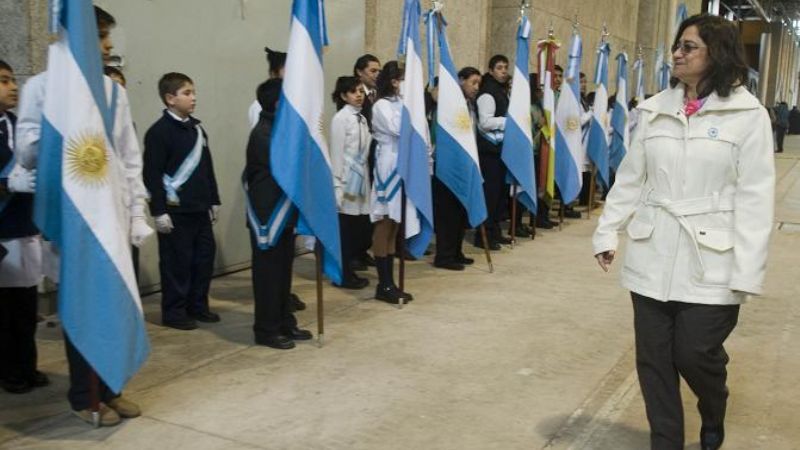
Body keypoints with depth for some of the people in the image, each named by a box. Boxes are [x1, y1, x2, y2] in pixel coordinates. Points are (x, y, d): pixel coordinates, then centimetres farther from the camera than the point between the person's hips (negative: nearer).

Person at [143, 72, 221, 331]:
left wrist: (214, 201, 17)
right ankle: (174, 312, 14)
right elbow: (152, 175, -13)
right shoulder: (159, 132, -11)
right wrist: (158, 211, -16)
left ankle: (197, 306, 26)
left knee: (205, 256, 11)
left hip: (199, 208, 7)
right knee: (177, 261, 1)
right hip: (175, 210, -7)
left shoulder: (196, 128, 12)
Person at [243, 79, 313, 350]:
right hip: (267, 214, -9)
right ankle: (266, 330, 7)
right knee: (268, 272, -1)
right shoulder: (262, 133, -15)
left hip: (285, 213, 9)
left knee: (283, 270, 14)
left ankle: (285, 323, 23)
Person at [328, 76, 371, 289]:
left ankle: (349, 270, 21)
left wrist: (364, 177, 8)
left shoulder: (361, 118, 13)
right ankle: (343, 275, 9)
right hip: (347, 179, -7)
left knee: (359, 226, 9)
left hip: (361, 177, 7)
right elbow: (336, 152, -11)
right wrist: (338, 183, -13)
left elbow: (365, 150, 13)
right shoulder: (341, 118, -8)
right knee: (345, 229, 0)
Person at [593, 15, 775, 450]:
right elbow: (630, 179, 11)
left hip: (711, 262, -3)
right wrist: (606, 232, 8)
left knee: (695, 354, 1)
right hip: (652, 256, 4)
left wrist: (747, 269, -13)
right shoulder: (654, 110, 6)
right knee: (653, 358, 7)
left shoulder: (748, 114, -5)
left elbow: (754, 197, -8)